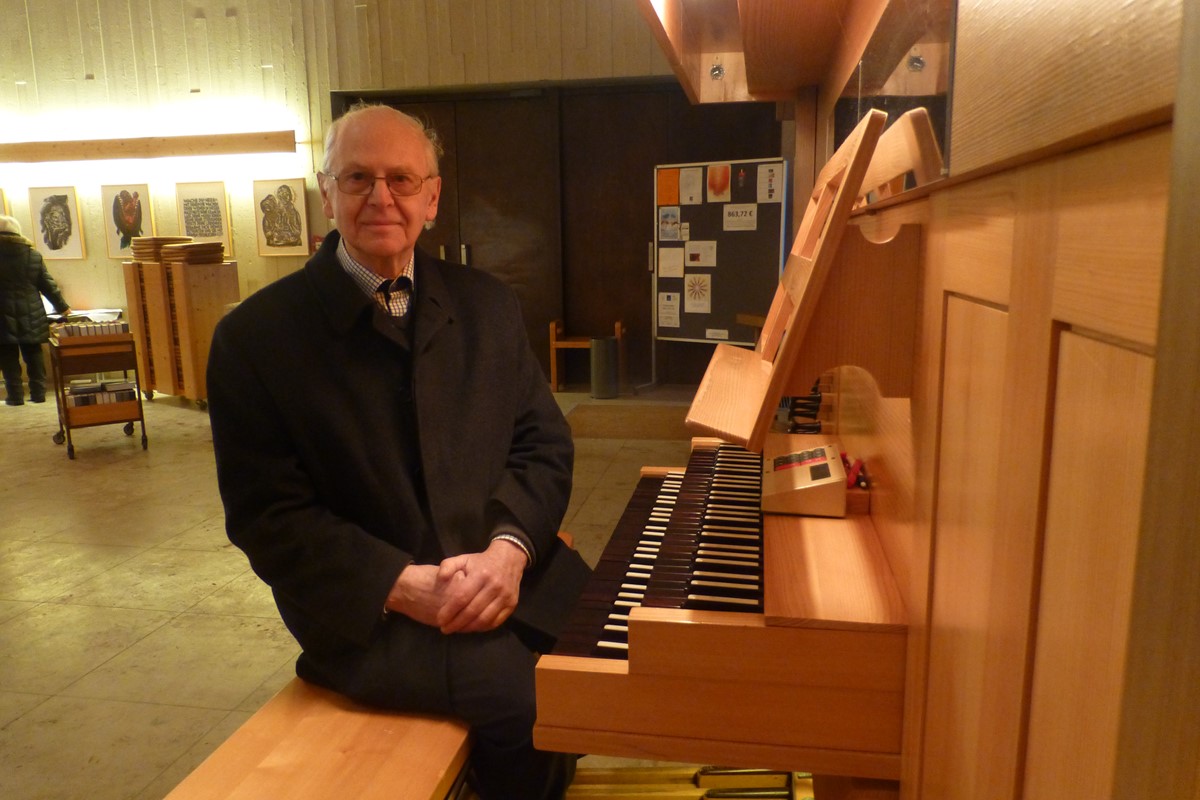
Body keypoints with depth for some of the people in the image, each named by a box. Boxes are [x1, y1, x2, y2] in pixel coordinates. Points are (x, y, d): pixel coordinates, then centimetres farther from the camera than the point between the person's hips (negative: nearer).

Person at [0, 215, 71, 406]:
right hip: (31, 315, 3)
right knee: (33, 356, 9)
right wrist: (62, 306, 19)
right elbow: (48, 285, 7)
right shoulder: (34, 255, 3)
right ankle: (38, 393, 11)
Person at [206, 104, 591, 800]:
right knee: (525, 694, -24)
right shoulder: (257, 335, -4)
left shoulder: (488, 305, 8)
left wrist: (510, 548, -13)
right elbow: (266, 514, -6)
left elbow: (545, 442, 5)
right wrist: (403, 585, -16)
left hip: (507, 567, 5)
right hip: (366, 606, -4)